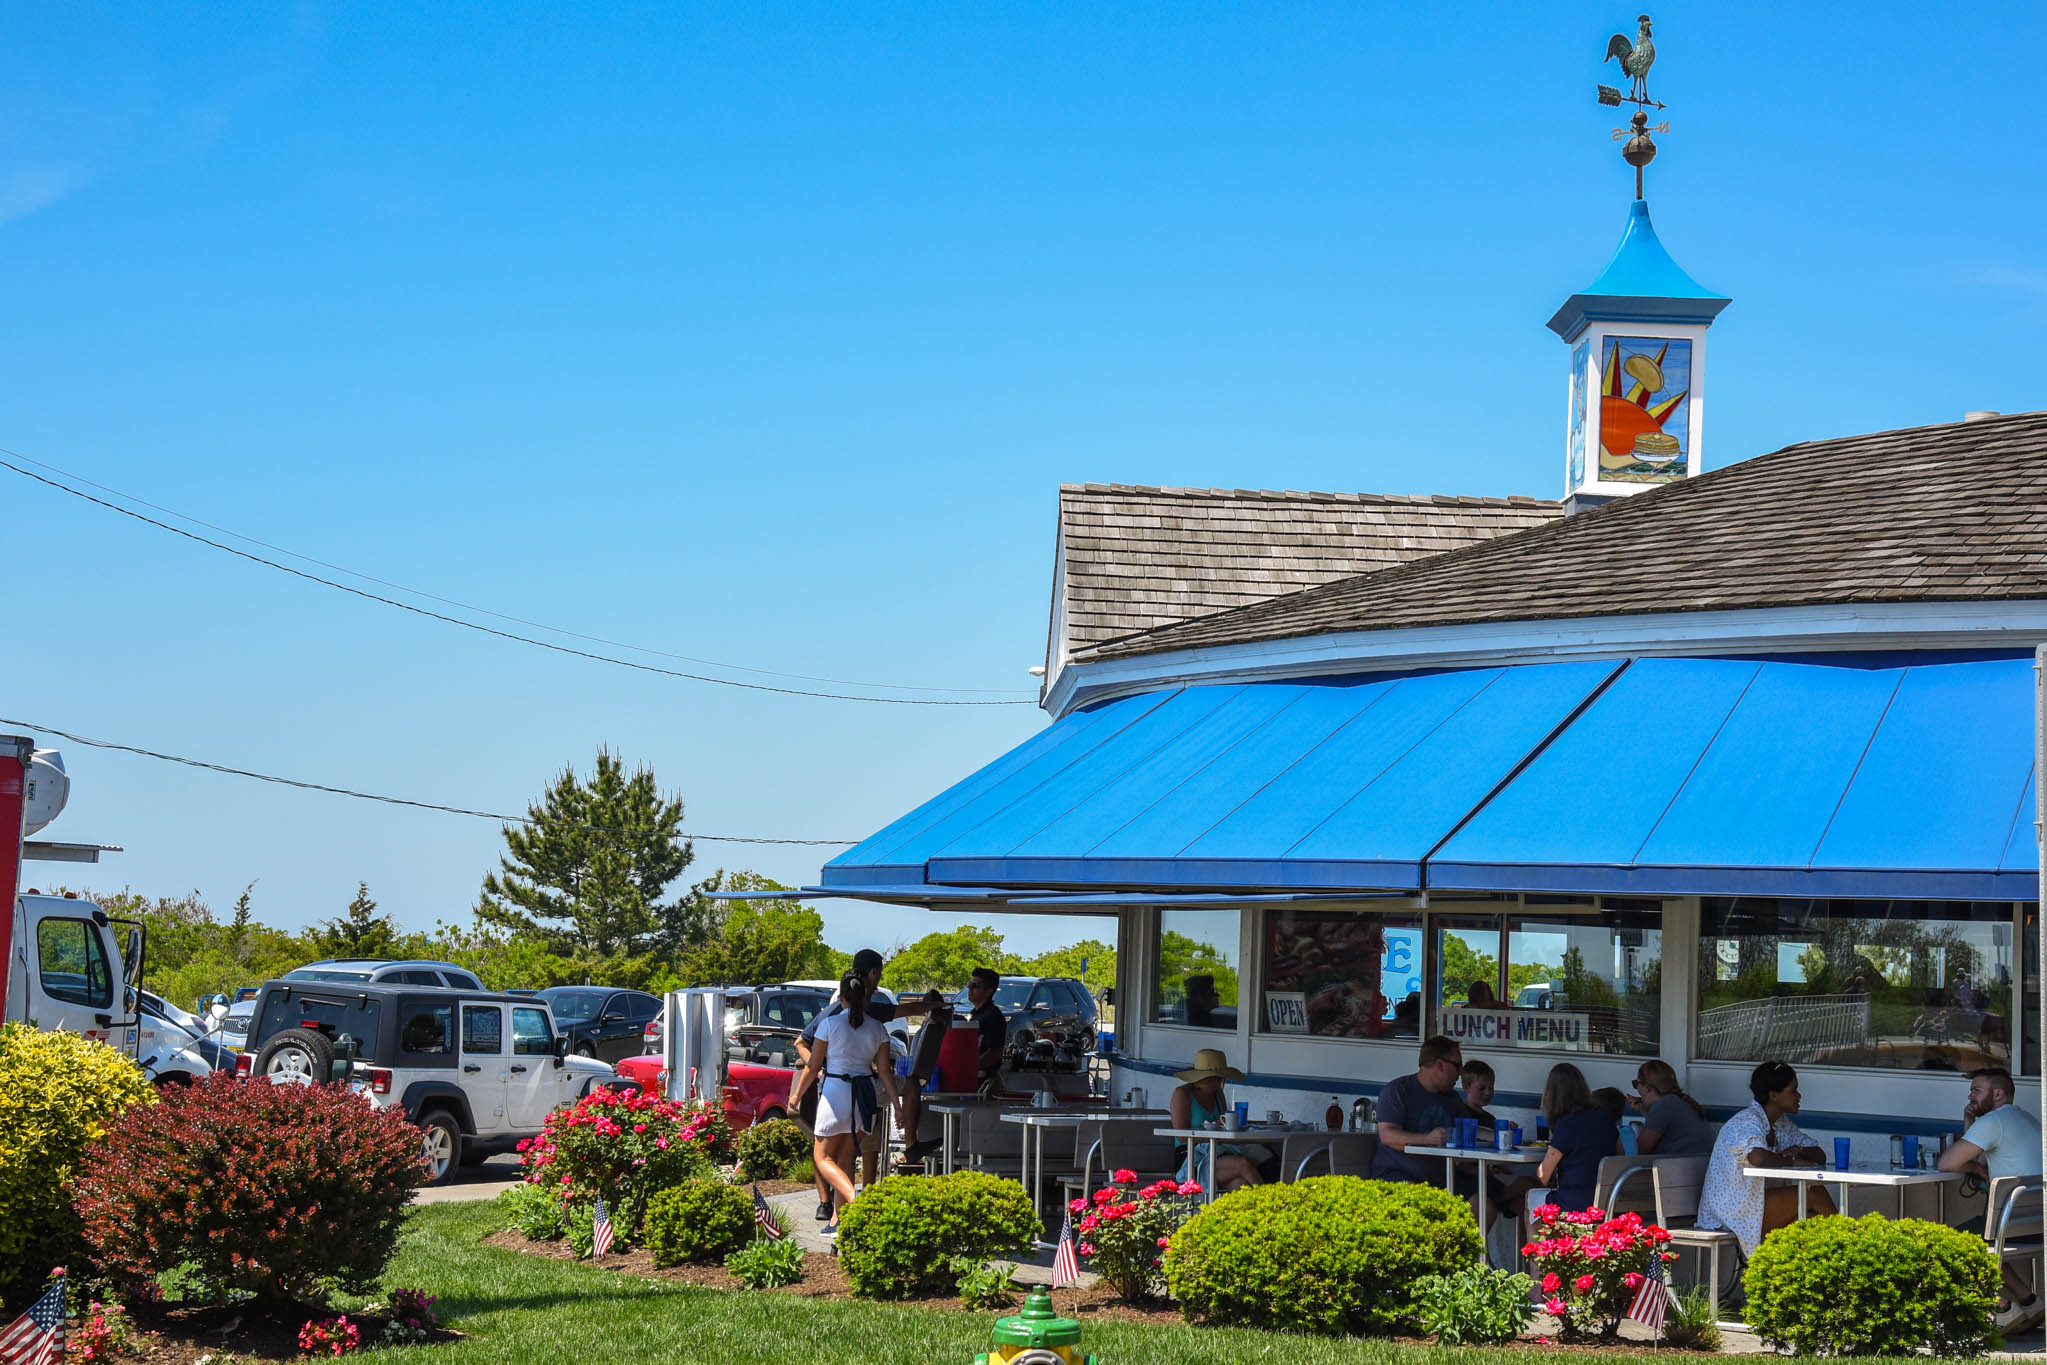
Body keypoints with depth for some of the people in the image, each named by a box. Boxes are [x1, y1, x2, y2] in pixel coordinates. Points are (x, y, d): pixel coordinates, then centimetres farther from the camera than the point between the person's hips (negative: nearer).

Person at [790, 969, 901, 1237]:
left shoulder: (831, 1024, -8)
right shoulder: (878, 1028, 2)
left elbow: (812, 1067, -2)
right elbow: (884, 1071, 2)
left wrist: (796, 1095, 11)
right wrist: (896, 1103, 8)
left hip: (835, 1091, -5)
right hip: (865, 1092, 5)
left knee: (823, 1157, 4)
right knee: (845, 1158, 13)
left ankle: (855, 1201, -19)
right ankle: (838, 1220, 11)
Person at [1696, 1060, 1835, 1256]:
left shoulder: (1781, 1123, 14)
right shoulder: (1747, 1121, -15)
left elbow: (1819, 1156, 15)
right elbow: (1758, 1158, -35)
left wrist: (1798, 1151, -8)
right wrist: (1792, 1161, -17)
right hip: (1731, 1209, -9)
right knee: (1814, 1194, -16)